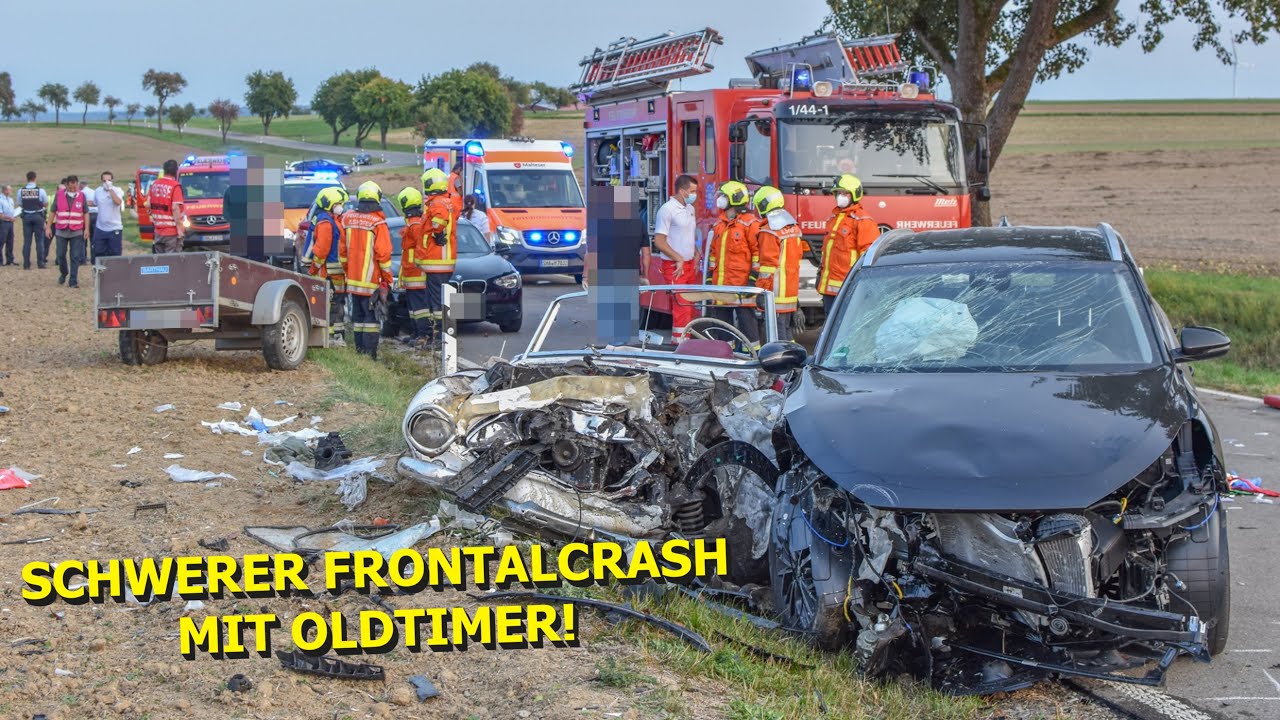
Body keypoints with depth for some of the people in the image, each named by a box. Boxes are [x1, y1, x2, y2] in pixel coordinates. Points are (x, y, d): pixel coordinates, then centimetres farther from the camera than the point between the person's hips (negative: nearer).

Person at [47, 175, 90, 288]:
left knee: (75, 257, -3)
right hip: (61, 231, 1)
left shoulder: (81, 196, 2)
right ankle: (64, 273, 33)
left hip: (77, 232, -1)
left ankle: (73, 281, 1)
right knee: (61, 255, 6)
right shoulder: (59, 195, 1)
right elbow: (52, 211, 6)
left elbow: (86, 213, 5)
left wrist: (86, 229, -2)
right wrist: (48, 227, 2)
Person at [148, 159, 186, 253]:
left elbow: (148, 205, 9)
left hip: (158, 231, 6)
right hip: (172, 231, -6)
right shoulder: (175, 186, -13)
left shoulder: (154, 184, 7)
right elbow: (175, 208, -19)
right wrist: (179, 228, -16)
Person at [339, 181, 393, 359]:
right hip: (371, 280, -6)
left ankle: (359, 351, 19)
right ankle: (369, 355, -7)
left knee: (358, 316, 15)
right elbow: (383, 253, -13)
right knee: (372, 317, -3)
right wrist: (388, 278, -4)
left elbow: (342, 249, 12)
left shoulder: (348, 218, 5)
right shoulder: (377, 222, -13)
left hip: (353, 278, 6)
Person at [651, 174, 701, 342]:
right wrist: (679, 259, -17)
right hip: (674, 266, -8)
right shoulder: (667, 210, -14)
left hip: (689, 264, 8)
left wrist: (696, 256, 11)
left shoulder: (690, 209, 13)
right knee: (681, 306, -12)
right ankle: (679, 341, -8)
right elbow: (659, 241, -17)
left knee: (689, 305, 11)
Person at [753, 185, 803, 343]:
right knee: (786, 328, 15)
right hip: (791, 288, 8)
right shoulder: (794, 227, 13)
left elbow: (768, 264, -18)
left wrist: (761, 289, -14)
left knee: (776, 332, -7)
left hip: (776, 292, -8)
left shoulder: (769, 231, -14)